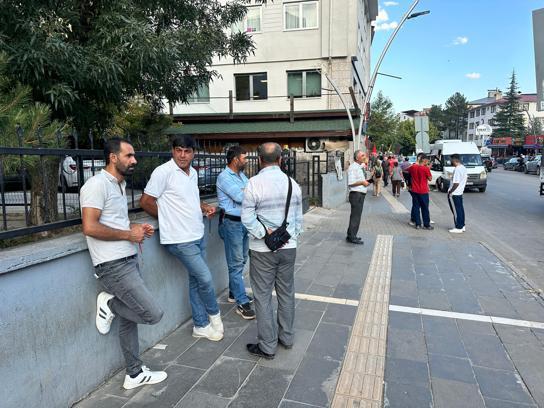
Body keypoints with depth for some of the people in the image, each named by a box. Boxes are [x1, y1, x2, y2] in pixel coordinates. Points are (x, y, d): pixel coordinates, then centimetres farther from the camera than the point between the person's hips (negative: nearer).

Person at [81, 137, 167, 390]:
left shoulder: (119, 185, 17)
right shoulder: (97, 184, -14)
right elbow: (90, 227, -22)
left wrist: (136, 229, 9)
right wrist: (128, 234, -14)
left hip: (129, 261, 10)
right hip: (113, 266, -9)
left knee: (128, 319, 16)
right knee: (153, 314, -11)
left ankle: (135, 374, 29)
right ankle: (109, 304, 10)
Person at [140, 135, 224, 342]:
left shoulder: (193, 173, 9)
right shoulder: (163, 172, -14)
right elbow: (145, 202, -11)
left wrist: (204, 207, 6)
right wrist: (168, 218, -1)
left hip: (198, 236, 8)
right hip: (180, 239, -7)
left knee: (196, 281, 14)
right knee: (205, 278, -4)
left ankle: (201, 325, 27)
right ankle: (214, 314, 24)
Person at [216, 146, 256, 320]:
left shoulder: (241, 175, 13)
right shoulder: (224, 177, -13)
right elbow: (240, 197, -21)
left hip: (245, 222, 8)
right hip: (232, 223, -8)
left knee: (241, 260, 17)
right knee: (236, 264, -3)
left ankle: (234, 292, 32)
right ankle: (242, 303, 2)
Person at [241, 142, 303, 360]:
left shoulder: (254, 183, -13)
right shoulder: (292, 183, 3)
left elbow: (247, 217, -16)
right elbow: (298, 217, 9)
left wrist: (265, 235, -10)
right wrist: (291, 235, 15)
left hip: (263, 250, -5)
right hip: (289, 247, 5)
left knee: (263, 296, 6)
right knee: (287, 293, 17)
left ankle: (267, 346, 16)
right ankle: (286, 337, 32)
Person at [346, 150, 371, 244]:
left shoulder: (360, 167, 16)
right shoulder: (353, 167, -15)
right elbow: (351, 183, -22)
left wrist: (365, 181, 11)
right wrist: (362, 182, -18)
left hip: (361, 194, 10)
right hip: (356, 194, -10)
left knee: (355, 215, 16)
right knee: (355, 216, -6)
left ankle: (351, 235, 26)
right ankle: (352, 237, 2)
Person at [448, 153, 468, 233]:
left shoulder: (457, 169, -21)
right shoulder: (463, 168, 10)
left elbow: (456, 183, -24)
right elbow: (466, 178, 19)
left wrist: (450, 192, -15)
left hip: (455, 193, -10)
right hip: (460, 192, 10)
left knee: (457, 210, -4)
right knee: (461, 209, 15)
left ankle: (459, 228, 2)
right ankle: (462, 226, 23)